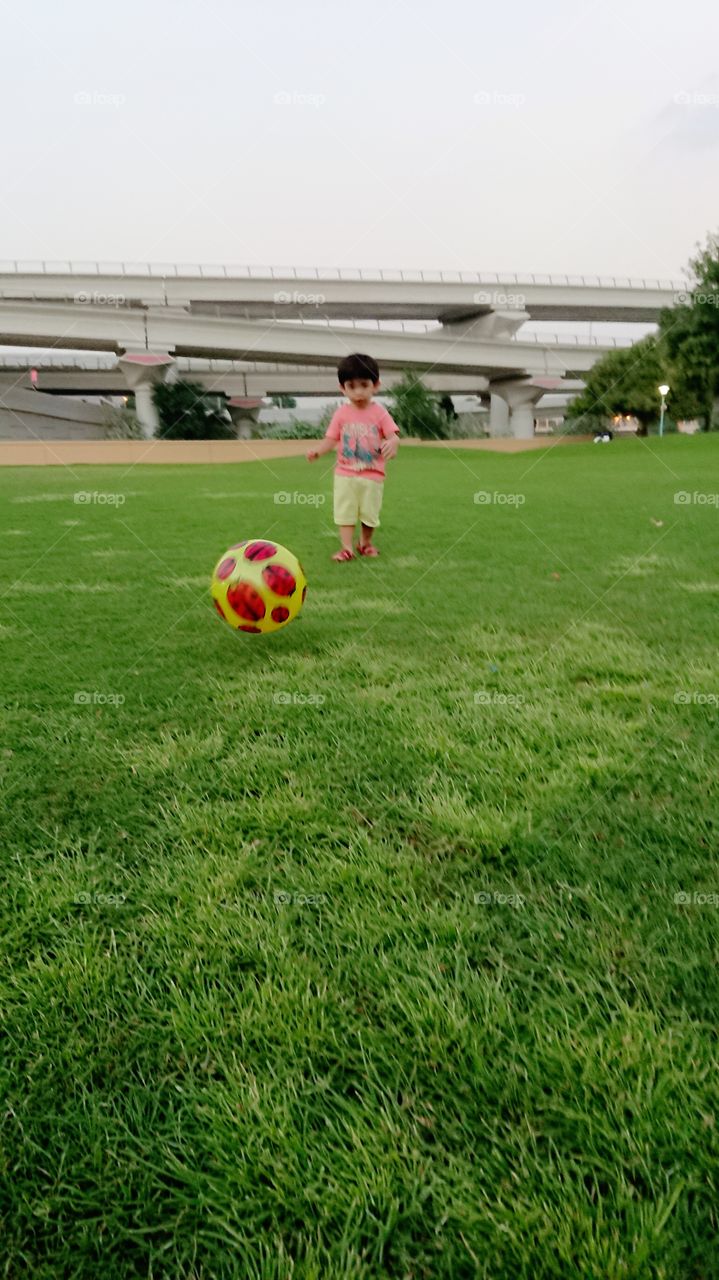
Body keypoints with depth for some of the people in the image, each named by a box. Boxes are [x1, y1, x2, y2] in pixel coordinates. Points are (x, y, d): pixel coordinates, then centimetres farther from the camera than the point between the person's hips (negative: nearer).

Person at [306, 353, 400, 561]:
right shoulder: (341, 413, 0)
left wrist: (391, 443, -35)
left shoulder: (379, 413, -4)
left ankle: (365, 542, 32)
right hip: (345, 474, 0)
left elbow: (393, 435, -11)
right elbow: (331, 439, -1)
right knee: (345, 511, 0)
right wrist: (317, 451, -20)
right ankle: (347, 547, 5)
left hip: (373, 475, 0)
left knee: (370, 513, 12)